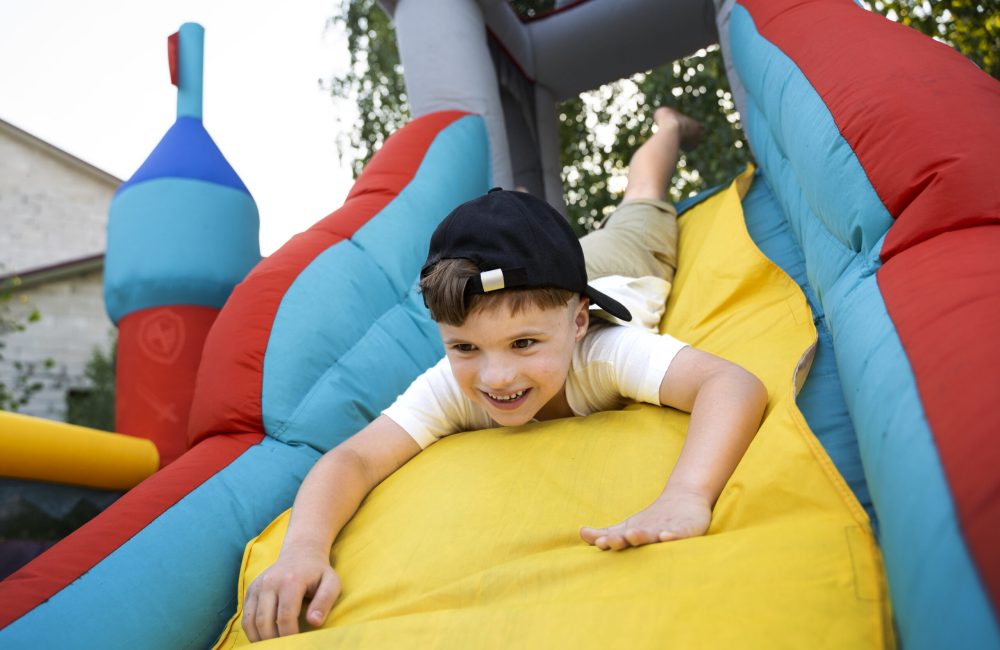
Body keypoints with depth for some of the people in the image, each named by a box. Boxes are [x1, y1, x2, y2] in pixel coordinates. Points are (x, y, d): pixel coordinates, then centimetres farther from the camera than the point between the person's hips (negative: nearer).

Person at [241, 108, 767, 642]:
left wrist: (685, 496, -87)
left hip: (621, 275, 0)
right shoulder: (448, 388, -47)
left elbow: (736, 385, -68)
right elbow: (351, 461, -52)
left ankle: (666, 125, 58)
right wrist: (303, 548, -73)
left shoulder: (605, 352, -55)